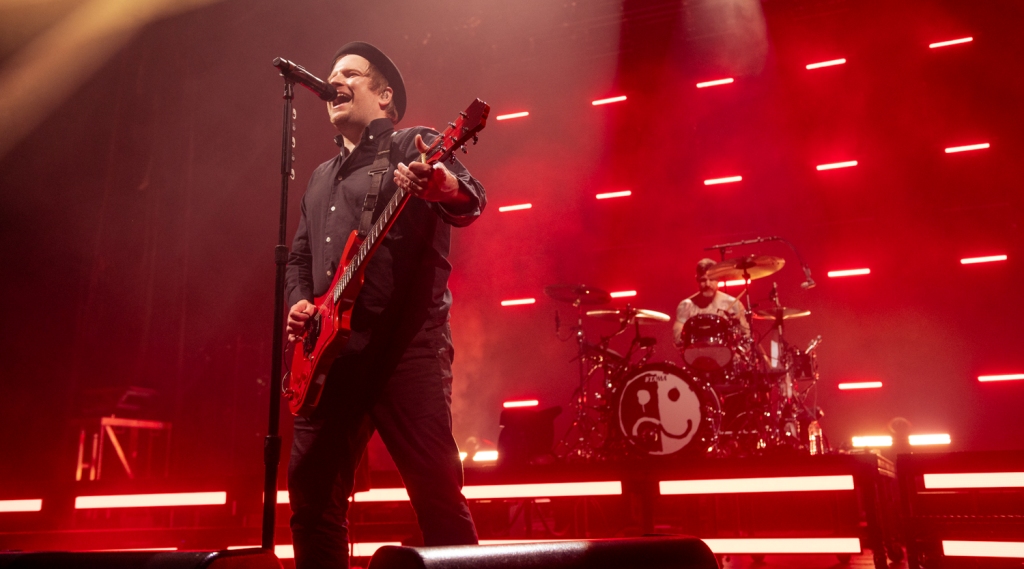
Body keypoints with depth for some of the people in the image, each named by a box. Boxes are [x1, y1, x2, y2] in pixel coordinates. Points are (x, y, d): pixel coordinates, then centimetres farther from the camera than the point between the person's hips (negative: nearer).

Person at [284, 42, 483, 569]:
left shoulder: (415, 146, 3)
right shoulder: (321, 177, 26)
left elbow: (470, 200, -16)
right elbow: (299, 256, 27)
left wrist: (443, 185, -39)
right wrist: (298, 303, 6)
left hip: (405, 345, -7)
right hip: (330, 351, 7)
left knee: (438, 494, -10)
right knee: (311, 496, 8)